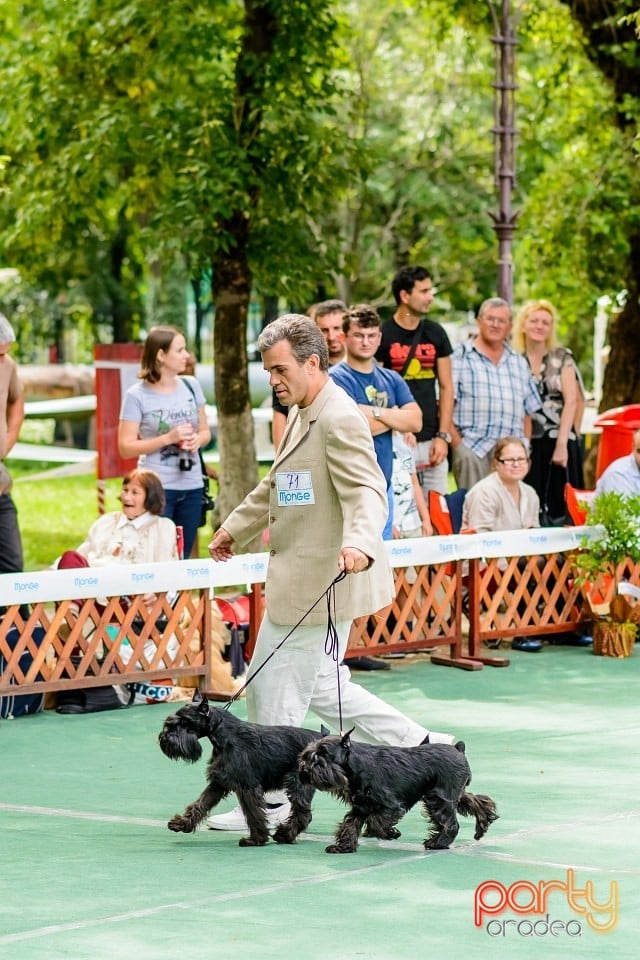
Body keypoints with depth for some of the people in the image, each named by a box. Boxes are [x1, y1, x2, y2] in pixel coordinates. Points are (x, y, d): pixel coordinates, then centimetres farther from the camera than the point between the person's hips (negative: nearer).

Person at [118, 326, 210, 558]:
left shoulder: (191, 386, 7)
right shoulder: (137, 395, -7)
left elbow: (205, 431, 16)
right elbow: (126, 447, -9)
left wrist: (198, 440, -7)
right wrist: (168, 438, -17)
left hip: (191, 486, 5)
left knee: (183, 556, 9)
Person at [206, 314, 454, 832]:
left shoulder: (340, 420, -18)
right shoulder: (302, 416, 15)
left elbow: (366, 491, -29)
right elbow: (275, 488, 30)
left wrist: (360, 541, -47)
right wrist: (235, 528, 38)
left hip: (320, 581, -10)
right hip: (302, 580, 10)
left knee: (275, 691, -2)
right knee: (316, 683, 16)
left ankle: (270, 801, 10)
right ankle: (422, 745, 21)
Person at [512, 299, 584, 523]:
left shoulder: (562, 357, 4)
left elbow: (571, 401, -2)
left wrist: (562, 444, -11)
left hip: (558, 440, -1)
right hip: (526, 443, 1)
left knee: (559, 508, -4)